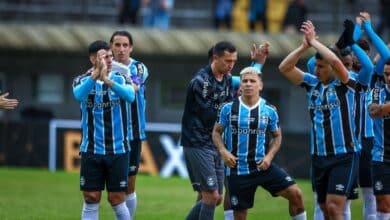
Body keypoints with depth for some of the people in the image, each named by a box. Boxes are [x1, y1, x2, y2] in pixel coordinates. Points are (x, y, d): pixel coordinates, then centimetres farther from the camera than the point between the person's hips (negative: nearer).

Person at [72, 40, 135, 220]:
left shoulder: (121, 79, 0)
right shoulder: (82, 80, -1)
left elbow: (130, 96, -22)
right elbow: (79, 95, -25)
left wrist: (108, 80, -38)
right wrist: (95, 74, -40)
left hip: (118, 150, 0)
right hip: (91, 150, 0)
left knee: (117, 199, 2)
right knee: (91, 200, 1)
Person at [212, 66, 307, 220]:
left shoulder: (269, 110, 0)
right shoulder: (229, 108, -3)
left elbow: (277, 136, 11)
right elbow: (216, 132, 5)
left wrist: (269, 156, -6)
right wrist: (223, 151, -13)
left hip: (262, 166, 1)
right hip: (237, 170, -1)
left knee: (295, 193, -13)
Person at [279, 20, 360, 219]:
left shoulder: (344, 84, -7)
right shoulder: (312, 83, 8)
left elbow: (335, 61, -25)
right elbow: (285, 68, 4)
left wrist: (313, 41, -15)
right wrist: (304, 46, -6)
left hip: (344, 156, -6)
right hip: (319, 156, 6)